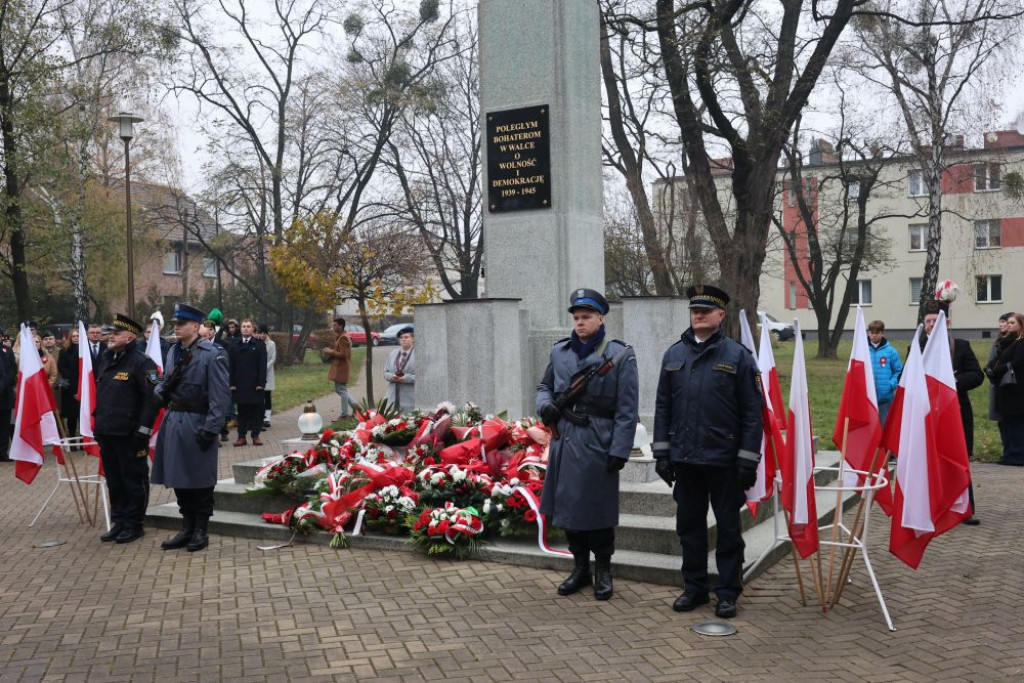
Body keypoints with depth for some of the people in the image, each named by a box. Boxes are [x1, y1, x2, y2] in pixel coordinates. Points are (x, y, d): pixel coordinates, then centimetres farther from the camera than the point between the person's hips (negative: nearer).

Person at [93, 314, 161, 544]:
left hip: (129, 433, -8)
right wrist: (97, 422, 17)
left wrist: (143, 428, -19)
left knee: (133, 480, 3)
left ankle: (134, 525, 13)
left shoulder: (141, 361, -12)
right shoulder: (106, 359, 13)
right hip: (107, 431, 8)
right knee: (114, 480, 15)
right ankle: (119, 522, 26)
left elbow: (153, 396, -17)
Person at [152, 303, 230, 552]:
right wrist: (163, 389, -3)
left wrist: (211, 429, -17)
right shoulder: (173, 352, 10)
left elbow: (220, 396, -14)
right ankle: (187, 529, 25)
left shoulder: (212, 355, -11)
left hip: (197, 425, -7)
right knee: (178, 479, 13)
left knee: (200, 482, 3)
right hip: (173, 422, 7)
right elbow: (164, 385, 20)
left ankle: (201, 531, 16)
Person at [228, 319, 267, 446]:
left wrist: (261, 383, -9)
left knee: (256, 411, 2)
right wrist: (232, 383, -3)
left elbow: (263, 365, -1)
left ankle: (255, 436, 9)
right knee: (241, 411, 5)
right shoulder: (234, 346, 9)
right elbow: (231, 366, 6)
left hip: (255, 384, -1)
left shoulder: (260, 345, 4)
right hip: (239, 385, 1)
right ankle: (241, 436, 9)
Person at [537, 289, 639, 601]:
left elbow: (627, 410, -8)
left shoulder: (620, 355, -5)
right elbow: (544, 385, 21)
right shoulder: (560, 352, 8)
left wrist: (619, 451, -12)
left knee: (598, 509, 4)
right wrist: (545, 405, -2)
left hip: (598, 445, -4)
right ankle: (580, 569, 27)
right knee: (568, 506, 11)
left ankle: (603, 572, 21)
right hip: (565, 443, 5)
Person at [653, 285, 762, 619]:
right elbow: (663, 407, 10)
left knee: (728, 528, 7)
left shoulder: (738, 356, -3)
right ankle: (694, 588, 25)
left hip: (724, 461, -4)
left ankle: (728, 592, 18)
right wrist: (661, 452, 5)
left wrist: (748, 460, -9)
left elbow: (752, 413, -5)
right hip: (685, 459, 4)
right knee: (689, 525, 12)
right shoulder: (673, 355, 8)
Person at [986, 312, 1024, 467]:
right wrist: (991, 368, -5)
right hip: (1005, 391, 9)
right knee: (1005, 423, 11)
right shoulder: (1006, 342, 17)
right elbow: (996, 360, 15)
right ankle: (1010, 456, 16)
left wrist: (995, 371, -11)